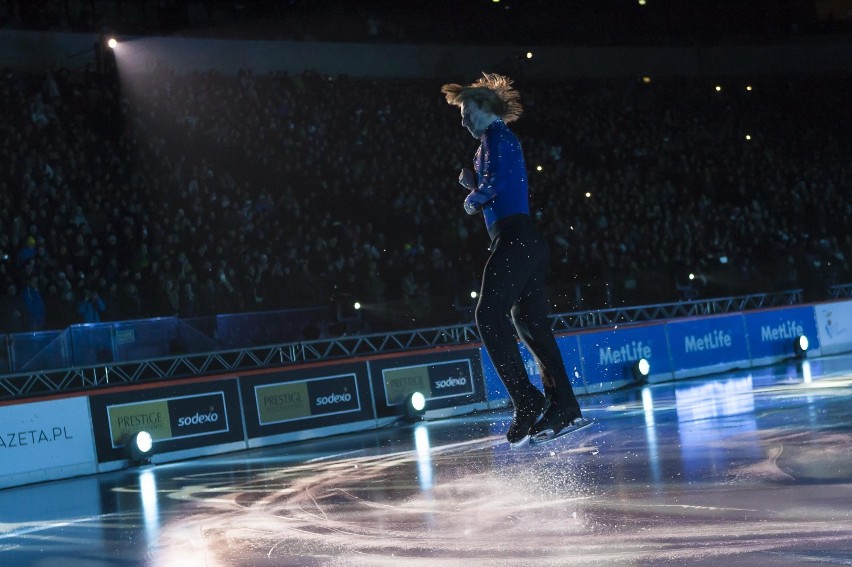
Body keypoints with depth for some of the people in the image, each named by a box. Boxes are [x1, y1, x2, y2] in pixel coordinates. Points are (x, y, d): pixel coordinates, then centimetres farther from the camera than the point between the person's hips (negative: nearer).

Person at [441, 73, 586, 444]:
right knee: (531, 324, 7)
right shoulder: (502, 140, 27)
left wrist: (473, 198, 0)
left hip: (513, 238, -10)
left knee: (489, 314, -15)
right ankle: (564, 407, 4)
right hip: (527, 243, 10)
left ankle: (527, 400, -20)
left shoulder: (497, 135, -3)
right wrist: (473, 184, 15)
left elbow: (497, 181, -18)